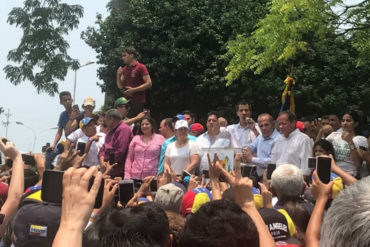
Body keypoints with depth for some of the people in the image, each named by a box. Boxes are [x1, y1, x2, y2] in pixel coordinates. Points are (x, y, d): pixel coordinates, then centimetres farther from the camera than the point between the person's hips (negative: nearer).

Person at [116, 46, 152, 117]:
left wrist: (134, 90, -17)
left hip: (138, 102, -6)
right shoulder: (124, 69, 15)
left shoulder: (141, 67, -5)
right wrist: (118, 75, -1)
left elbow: (149, 83, -12)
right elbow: (120, 86, 17)